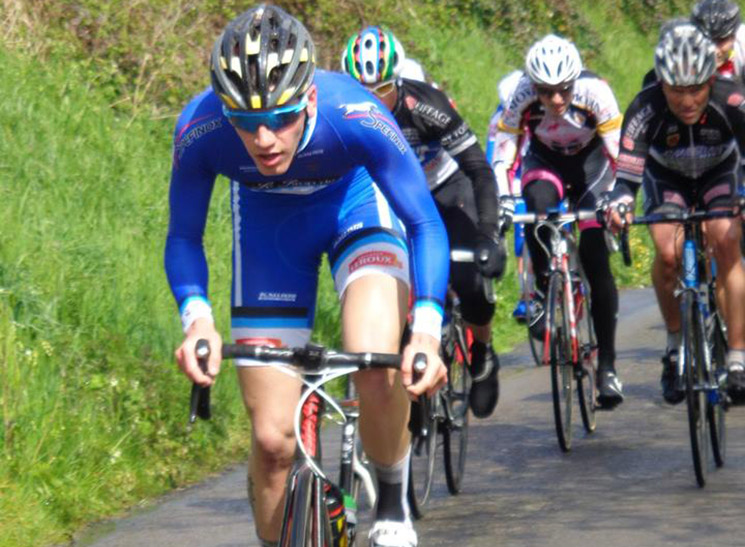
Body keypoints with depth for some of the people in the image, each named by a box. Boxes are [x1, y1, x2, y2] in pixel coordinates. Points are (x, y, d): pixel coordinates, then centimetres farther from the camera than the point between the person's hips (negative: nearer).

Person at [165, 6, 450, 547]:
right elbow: (184, 237, -19)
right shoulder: (200, 130, -34)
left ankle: (393, 503, -1)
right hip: (267, 219, 2)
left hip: (355, 202, -2)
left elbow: (426, 225, -30)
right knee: (273, 440, -5)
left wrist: (427, 326, -46)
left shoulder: (356, 117, -38)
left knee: (378, 371, -30)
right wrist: (196, 315, -39)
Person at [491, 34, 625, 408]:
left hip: (590, 161, -1)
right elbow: (502, 156, -22)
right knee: (537, 205, -35)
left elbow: (620, 151, -27)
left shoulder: (594, 93, -32)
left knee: (595, 258, -15)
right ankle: (546, 295, -14)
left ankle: (607, 366, -8)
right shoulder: (522, 98, -28)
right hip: (545, 161, 1)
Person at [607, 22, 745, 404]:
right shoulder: (646, 108, -33)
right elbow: (627, 172, -39)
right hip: (667, 178, 0)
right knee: (668, 253, -25)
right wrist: (618, 204, -59)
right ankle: (675, 344, -2)